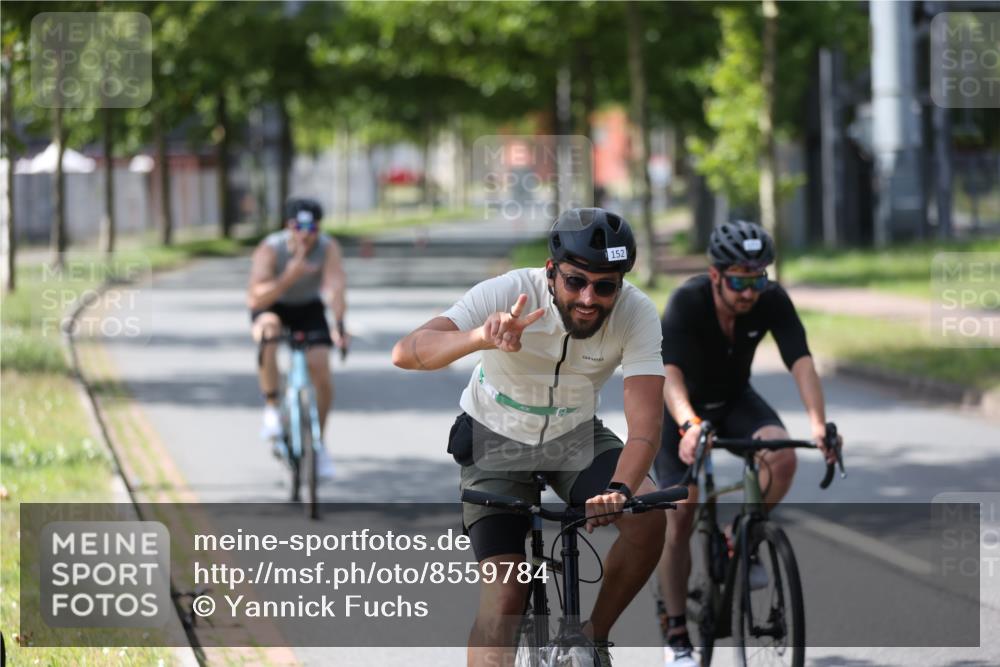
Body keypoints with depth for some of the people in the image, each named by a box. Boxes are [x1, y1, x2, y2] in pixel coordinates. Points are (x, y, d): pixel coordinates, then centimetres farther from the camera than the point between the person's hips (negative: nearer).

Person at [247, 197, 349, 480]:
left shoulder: (328, 248, -24)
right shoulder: (270, 249, -29)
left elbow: (335, 287, -38)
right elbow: (255, 299, -39)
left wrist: (339, 326, -55)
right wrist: (288, 277, -54)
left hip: (308, 308, 2)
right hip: (273, 306, -2)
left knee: (321, 369, -16)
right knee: (269, 328, -38)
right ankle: (271, 409, -23)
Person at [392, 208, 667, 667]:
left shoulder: (635, 314, -25)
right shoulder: (509, 293, -30)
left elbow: (645, 426, -32)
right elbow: (406, 353, -41)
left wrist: (619, 489, -52)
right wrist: (481, 337, -60)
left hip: (576, 436, 2)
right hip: (498, 441, -2)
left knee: (648, 517, -25)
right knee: (503, 599, -15)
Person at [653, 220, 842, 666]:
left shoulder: (772, 301, -23)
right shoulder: (686, 303, -32)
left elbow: (801, 362, -32)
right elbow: (669, 373, -44)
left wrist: (818, 423, -49)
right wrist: (689, 425, -62)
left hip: (734, 400, 3)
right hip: (684, 407, -3)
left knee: (782, 456, -27)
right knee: (680, 514, -10)